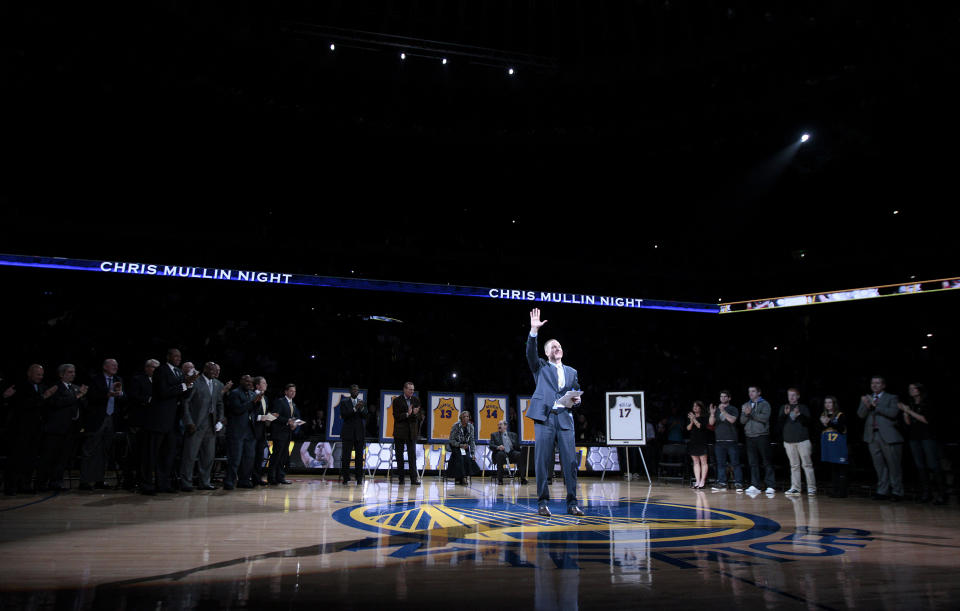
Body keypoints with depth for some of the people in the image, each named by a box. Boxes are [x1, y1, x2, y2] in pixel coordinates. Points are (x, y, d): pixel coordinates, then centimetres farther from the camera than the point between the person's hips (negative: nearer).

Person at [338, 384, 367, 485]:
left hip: (360, 433, 2)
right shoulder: (344, 402, 4)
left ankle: (359, 478, 6)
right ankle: (345, 478, 5)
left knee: (359, 456, 2)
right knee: (346, 457, -1)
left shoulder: (363, 402, 11)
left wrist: (362, 409, -17)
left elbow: (365, 416, 2)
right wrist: (354, 409, -18)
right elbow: (343, 415, -7)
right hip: (348, 432, -2)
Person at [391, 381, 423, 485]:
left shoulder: (416, 400, 6)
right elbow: (396, 416, -10)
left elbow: (421, 415, 7)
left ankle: (414, 478, -3)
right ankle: (401, 478, 15)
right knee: (399, 455, 6)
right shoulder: (397, 401, -3)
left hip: (412, 432, 2)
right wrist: (407, 414, -22)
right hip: (400, 432, -1)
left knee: (412, 455, -3)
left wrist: (415, 414, -14)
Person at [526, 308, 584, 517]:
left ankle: (572, 503, 5)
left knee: (570, 461, -3)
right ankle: (542, 503, 3)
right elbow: (531, 353, -6)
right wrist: (534, 331, -18)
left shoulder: (572, 372, 22)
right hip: (544, 417, -3)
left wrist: (577, 400, -1)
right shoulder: (541, 367, 12)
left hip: (565, 419, 3)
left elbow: (578, 394, 23)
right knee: (543, 461, -4)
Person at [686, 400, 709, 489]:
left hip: (702, 442, -5)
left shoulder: (704, 417, -1)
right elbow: (688, 428, 3)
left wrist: (694, 419, -19)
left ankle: (702, 481, -1)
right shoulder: (690, 416, 11)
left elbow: (701, 426, -14)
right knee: (696, 462, 5)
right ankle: (697, 481, 6)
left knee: (703, 462, -3)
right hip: (693, 441, 5)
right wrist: (691, 421, -13)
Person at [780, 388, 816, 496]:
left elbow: (808, 422, -4)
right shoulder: (783, 408, 12)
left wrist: (799, 415, -19)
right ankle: (795, 488, 7)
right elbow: (780, 423, 4)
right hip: (789, 441, 2)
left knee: (807, 465, -3)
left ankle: (811, 488, 1)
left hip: (803, 440, -2)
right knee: (794, 465, 5)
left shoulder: (804, 408, 6)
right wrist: (785, 414, -12)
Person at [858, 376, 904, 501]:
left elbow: (893, 413, -11)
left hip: (888, 436, -4)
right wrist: (866, 405, -14)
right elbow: (861, 414, 4)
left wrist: (875, 405, -12)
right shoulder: (866, 399, 17)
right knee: (879, 466, 7)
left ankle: (897, 492, 7)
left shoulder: (891, 398, 5)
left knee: (893, 465, -2)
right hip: (872, 436, 4)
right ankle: (882, 491, 13)